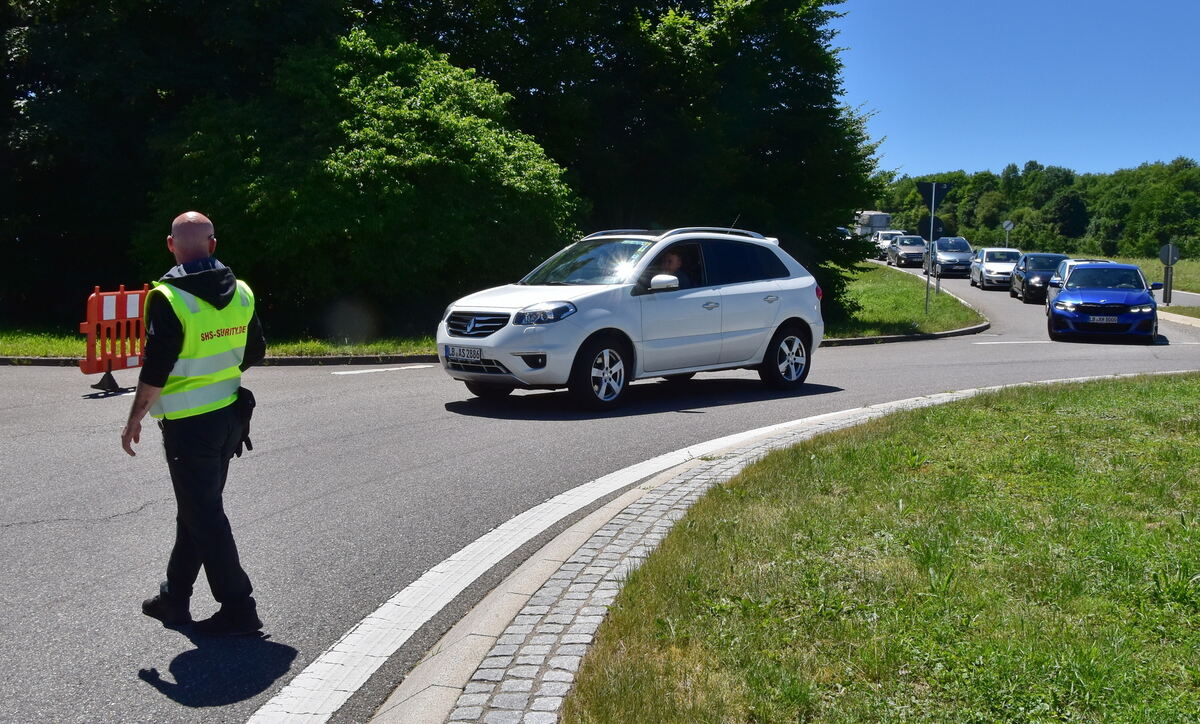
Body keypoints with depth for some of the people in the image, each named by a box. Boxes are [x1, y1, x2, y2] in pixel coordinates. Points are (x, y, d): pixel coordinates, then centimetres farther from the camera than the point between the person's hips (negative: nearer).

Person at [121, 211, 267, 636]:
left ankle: (238, 608, 4)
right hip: (229, 416, 7)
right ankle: (174, 597, 30)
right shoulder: (240, 292, 2)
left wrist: (134, 422, -5)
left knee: (203, 516, 1)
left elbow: (155, 372, -17)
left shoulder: (168, 298, -17)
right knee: (196, 510, 18)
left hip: (188, 423, -7)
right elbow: (255, 352, 12)